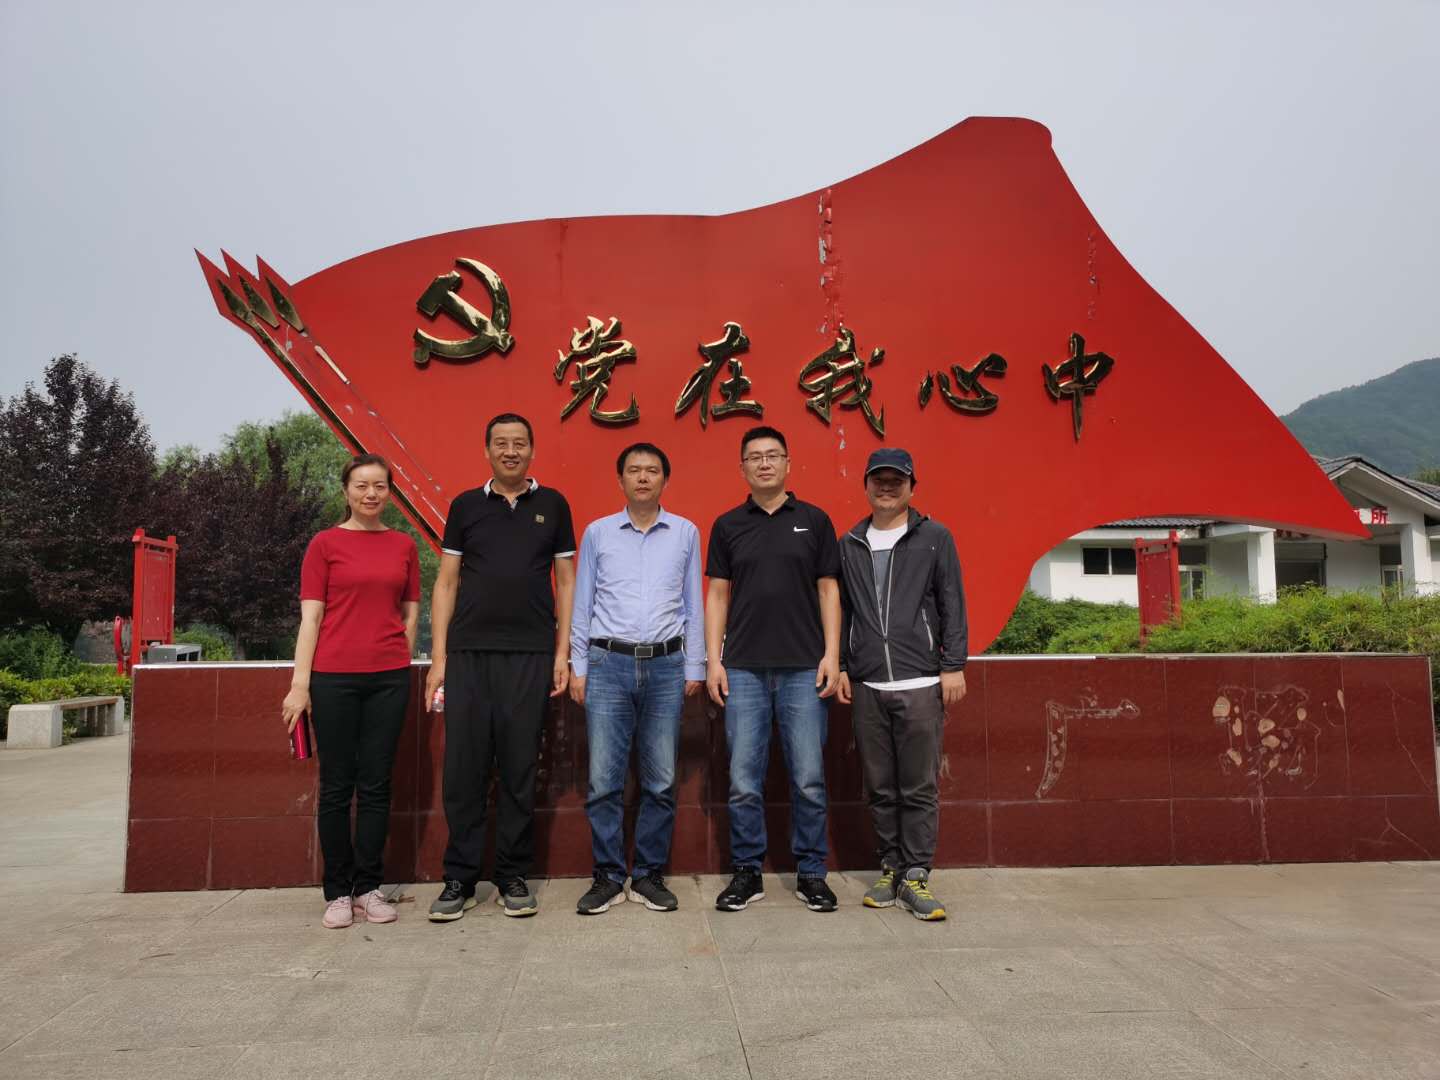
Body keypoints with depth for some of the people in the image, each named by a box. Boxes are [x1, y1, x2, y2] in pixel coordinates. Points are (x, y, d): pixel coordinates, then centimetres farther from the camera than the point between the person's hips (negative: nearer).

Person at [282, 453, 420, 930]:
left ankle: (369, 888, 17)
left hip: (388, 677, 2)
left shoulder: (404, 546, 9)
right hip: (334, 677, -2)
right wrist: (299, 684, -7)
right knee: (336, 786, 5)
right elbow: (310, 617, -2)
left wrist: (401, 666, 9)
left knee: (376, 785, 7)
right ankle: (338, 892, 16)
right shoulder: (325, 544, 2)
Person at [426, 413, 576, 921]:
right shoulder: (465, 506, 9)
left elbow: (566, 581, 8)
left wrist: (562, 652, 0)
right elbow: (447, 582, 8)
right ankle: (460, 878, 15)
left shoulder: (552, 504, 8)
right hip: (468, 653, 1)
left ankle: (513, 877, 17)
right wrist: (439, 656, 1)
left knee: (519, 769, 4)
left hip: (530, 655, 0)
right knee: (464, 766, 2)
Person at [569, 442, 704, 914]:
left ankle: (649, 876, 18)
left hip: (666, 666, 1)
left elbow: (693, 605, 9)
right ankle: (608, 878, 13)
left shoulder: (686, 533, 8)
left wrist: (694, 668, 6)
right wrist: (577, 667, 4)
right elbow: (582, 605, 9)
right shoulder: (597, 532, 7)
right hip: (608, 664, 0)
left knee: (661, 782, 5)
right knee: (603, 781, 0)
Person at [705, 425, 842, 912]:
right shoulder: (727, 525, 9)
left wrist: (831, 654, -4)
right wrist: (713, 661, 0)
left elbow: (828, 590, 5)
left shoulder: (814, 520, 6)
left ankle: (810, 872, 17)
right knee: (744, 781, 3)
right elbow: (717, 595, 8)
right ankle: (747, 872, 17)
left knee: (809, 778, 3)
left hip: (804, 669, -1)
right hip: (744, 669, 1)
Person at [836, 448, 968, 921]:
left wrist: (954, 666, -4)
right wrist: (840, 666, 8)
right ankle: (890, 869, 19)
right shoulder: (849, 545, 13)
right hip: (866, 687, 3)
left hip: (921, 684, -3)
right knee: (880, 788, 9)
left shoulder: (935, 537, 5)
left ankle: (916, 876, 8)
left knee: (919, 788, -1)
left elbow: (952, 606, 2)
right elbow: (841, 611, 14)